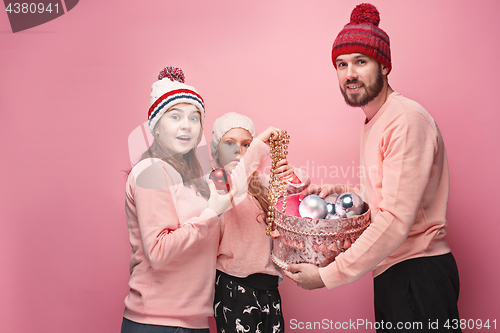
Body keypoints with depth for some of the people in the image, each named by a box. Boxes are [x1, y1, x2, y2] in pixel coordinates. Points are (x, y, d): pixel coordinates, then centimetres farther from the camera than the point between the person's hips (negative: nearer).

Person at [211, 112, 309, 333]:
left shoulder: (259, 182, 12)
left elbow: (302, 188, 11)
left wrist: (292, 177, -12)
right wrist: (259, 144, -30)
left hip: (267, 284, 6)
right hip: (234, 286, -6)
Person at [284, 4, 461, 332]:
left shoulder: (407, 120, -17)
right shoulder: (374, 122, 14)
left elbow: (396, 220, -23)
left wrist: (328, 274, -20)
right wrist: (338, 191, 5)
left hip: (419, 276, -9)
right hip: (392, 274, 9)